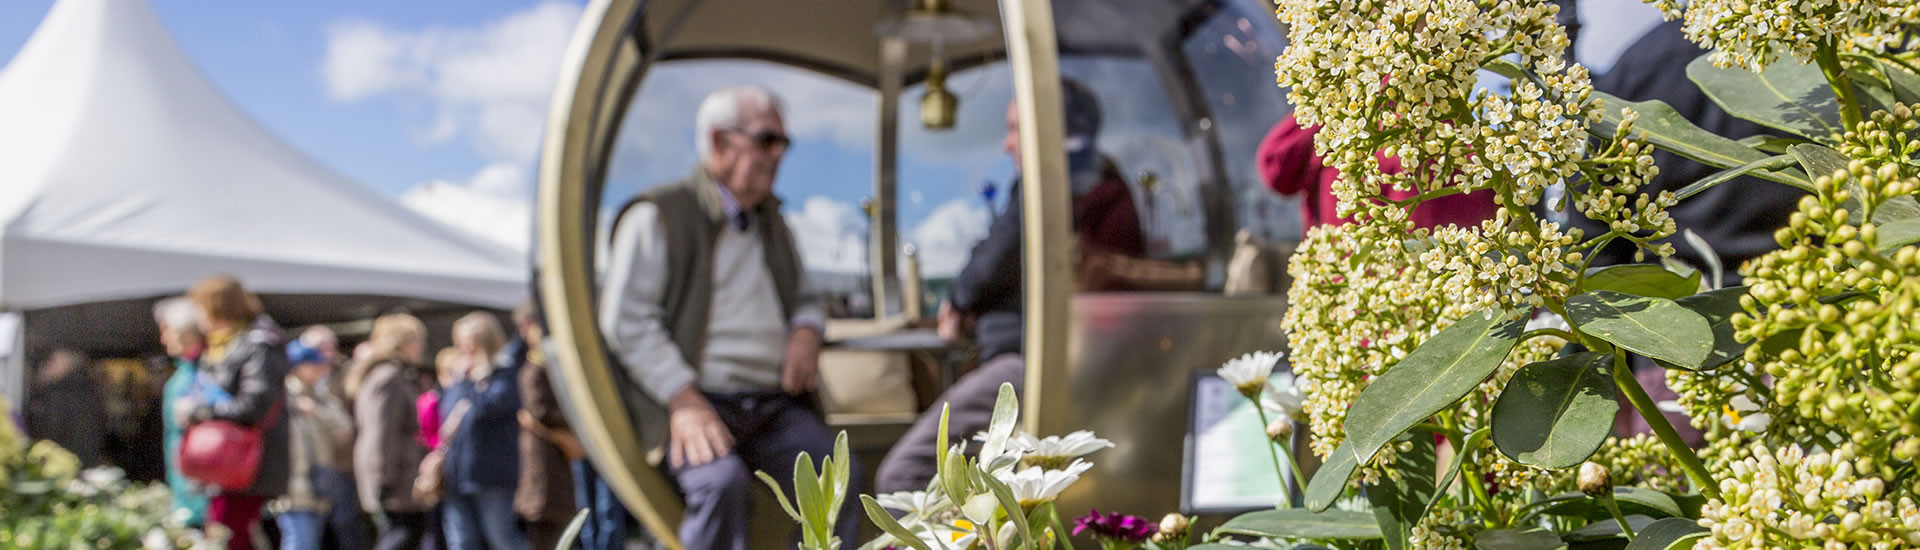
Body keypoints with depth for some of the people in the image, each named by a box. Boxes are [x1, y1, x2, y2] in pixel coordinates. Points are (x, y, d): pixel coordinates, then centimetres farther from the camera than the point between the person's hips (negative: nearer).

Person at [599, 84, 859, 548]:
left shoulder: (770, 219, 23)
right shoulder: (657, 216, 1)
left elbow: (805, 297, 31)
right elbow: (626, 323, -6)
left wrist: (806, 332, 5)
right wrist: (684, 401, -17)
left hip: (775, 406, 6)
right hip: (696, 403, -5)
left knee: (842, 478, -20)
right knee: (723, 481, -34)